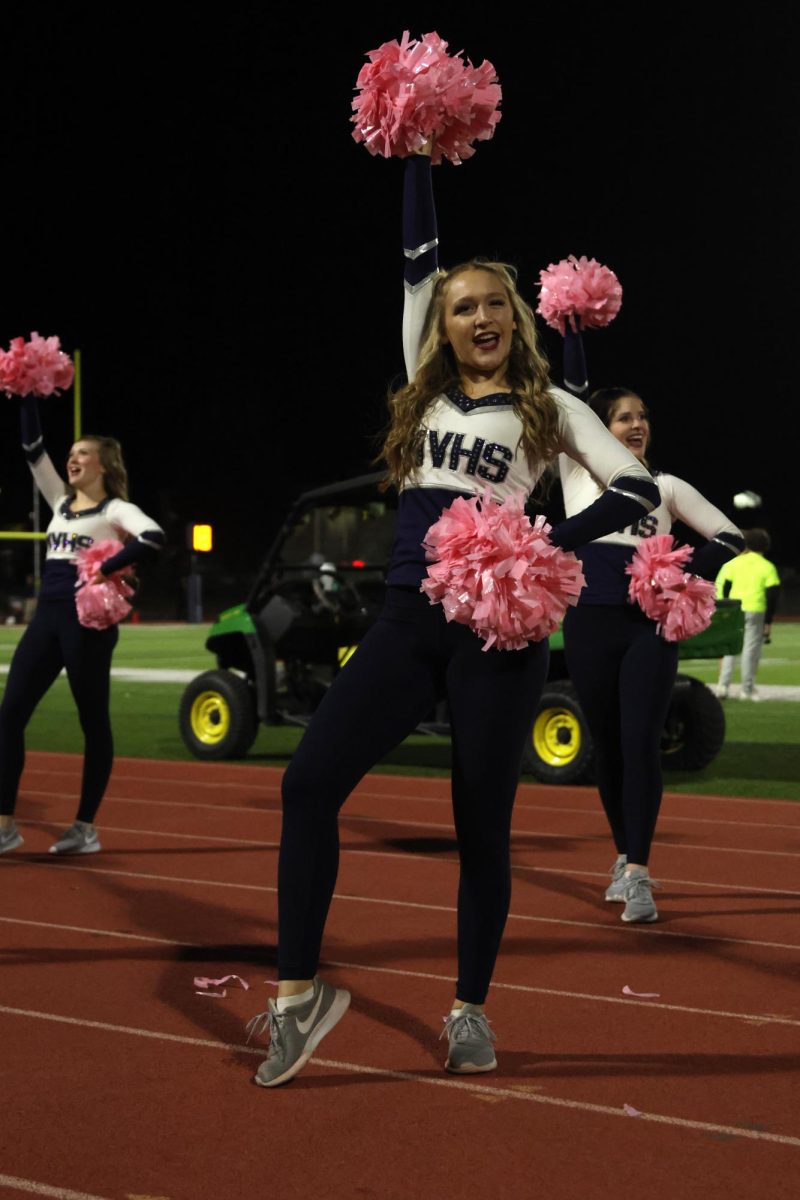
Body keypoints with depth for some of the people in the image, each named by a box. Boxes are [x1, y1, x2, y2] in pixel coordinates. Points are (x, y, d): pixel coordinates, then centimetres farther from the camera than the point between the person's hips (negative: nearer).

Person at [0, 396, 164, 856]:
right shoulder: (62, 501, 16)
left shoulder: (115, 509, -3)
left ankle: (87, 828, 7)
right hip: (47, 618, 7)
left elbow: (154, 538, -22)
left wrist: (105, 570, -22)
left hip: (87, 621, -7)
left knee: (94, 722, 1)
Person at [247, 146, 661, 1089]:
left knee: (482, 825, 2)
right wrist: (420, 158, 9)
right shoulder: (428, 389, 14)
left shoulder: (548, 406, 5)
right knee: (309, 782, -12)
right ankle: (300, 990, -6)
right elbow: (417, 261, 12)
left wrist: (542, 549, -15)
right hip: (408, 622, 3)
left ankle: (470, 1010, 16)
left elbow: (638, 489, -5)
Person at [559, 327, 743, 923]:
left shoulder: (666, 486, 11)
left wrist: (681, 574, -7)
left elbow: (729, 536, 7)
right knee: (608, 745, 6)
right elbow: (572, 396, 2)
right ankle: (626, 857, 21)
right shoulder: (578, 473, 9)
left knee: (641, 743, -11)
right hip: (590, 624, 1)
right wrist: (572, 332, -3)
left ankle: (638, 875, -15)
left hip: (650, 627, -1)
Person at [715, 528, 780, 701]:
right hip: (756, 612, -2)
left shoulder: (733, 563, 6)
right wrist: (768, 622, 1)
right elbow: (772, 594, -2)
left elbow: (722, 588, 5)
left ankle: (723, 685, -3)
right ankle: (747, 689, 6)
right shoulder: (768, 567, 2)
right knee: (751, 648, 4)